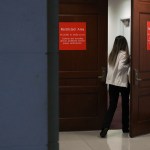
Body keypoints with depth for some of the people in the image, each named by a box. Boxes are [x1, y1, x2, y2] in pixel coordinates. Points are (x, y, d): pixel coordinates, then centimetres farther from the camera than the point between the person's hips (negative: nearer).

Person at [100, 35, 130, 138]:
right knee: (125, 105, 13)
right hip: (122, 83, -5)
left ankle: (105, 127, -12)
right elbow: (120, 68, -22)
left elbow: (110, 68, 8)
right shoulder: (124, 54, -11)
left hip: (112, 83, 5)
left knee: (112, 106, 3)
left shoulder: (112, 54, 8)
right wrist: (129, 64, -6)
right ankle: (125, 127, 24)